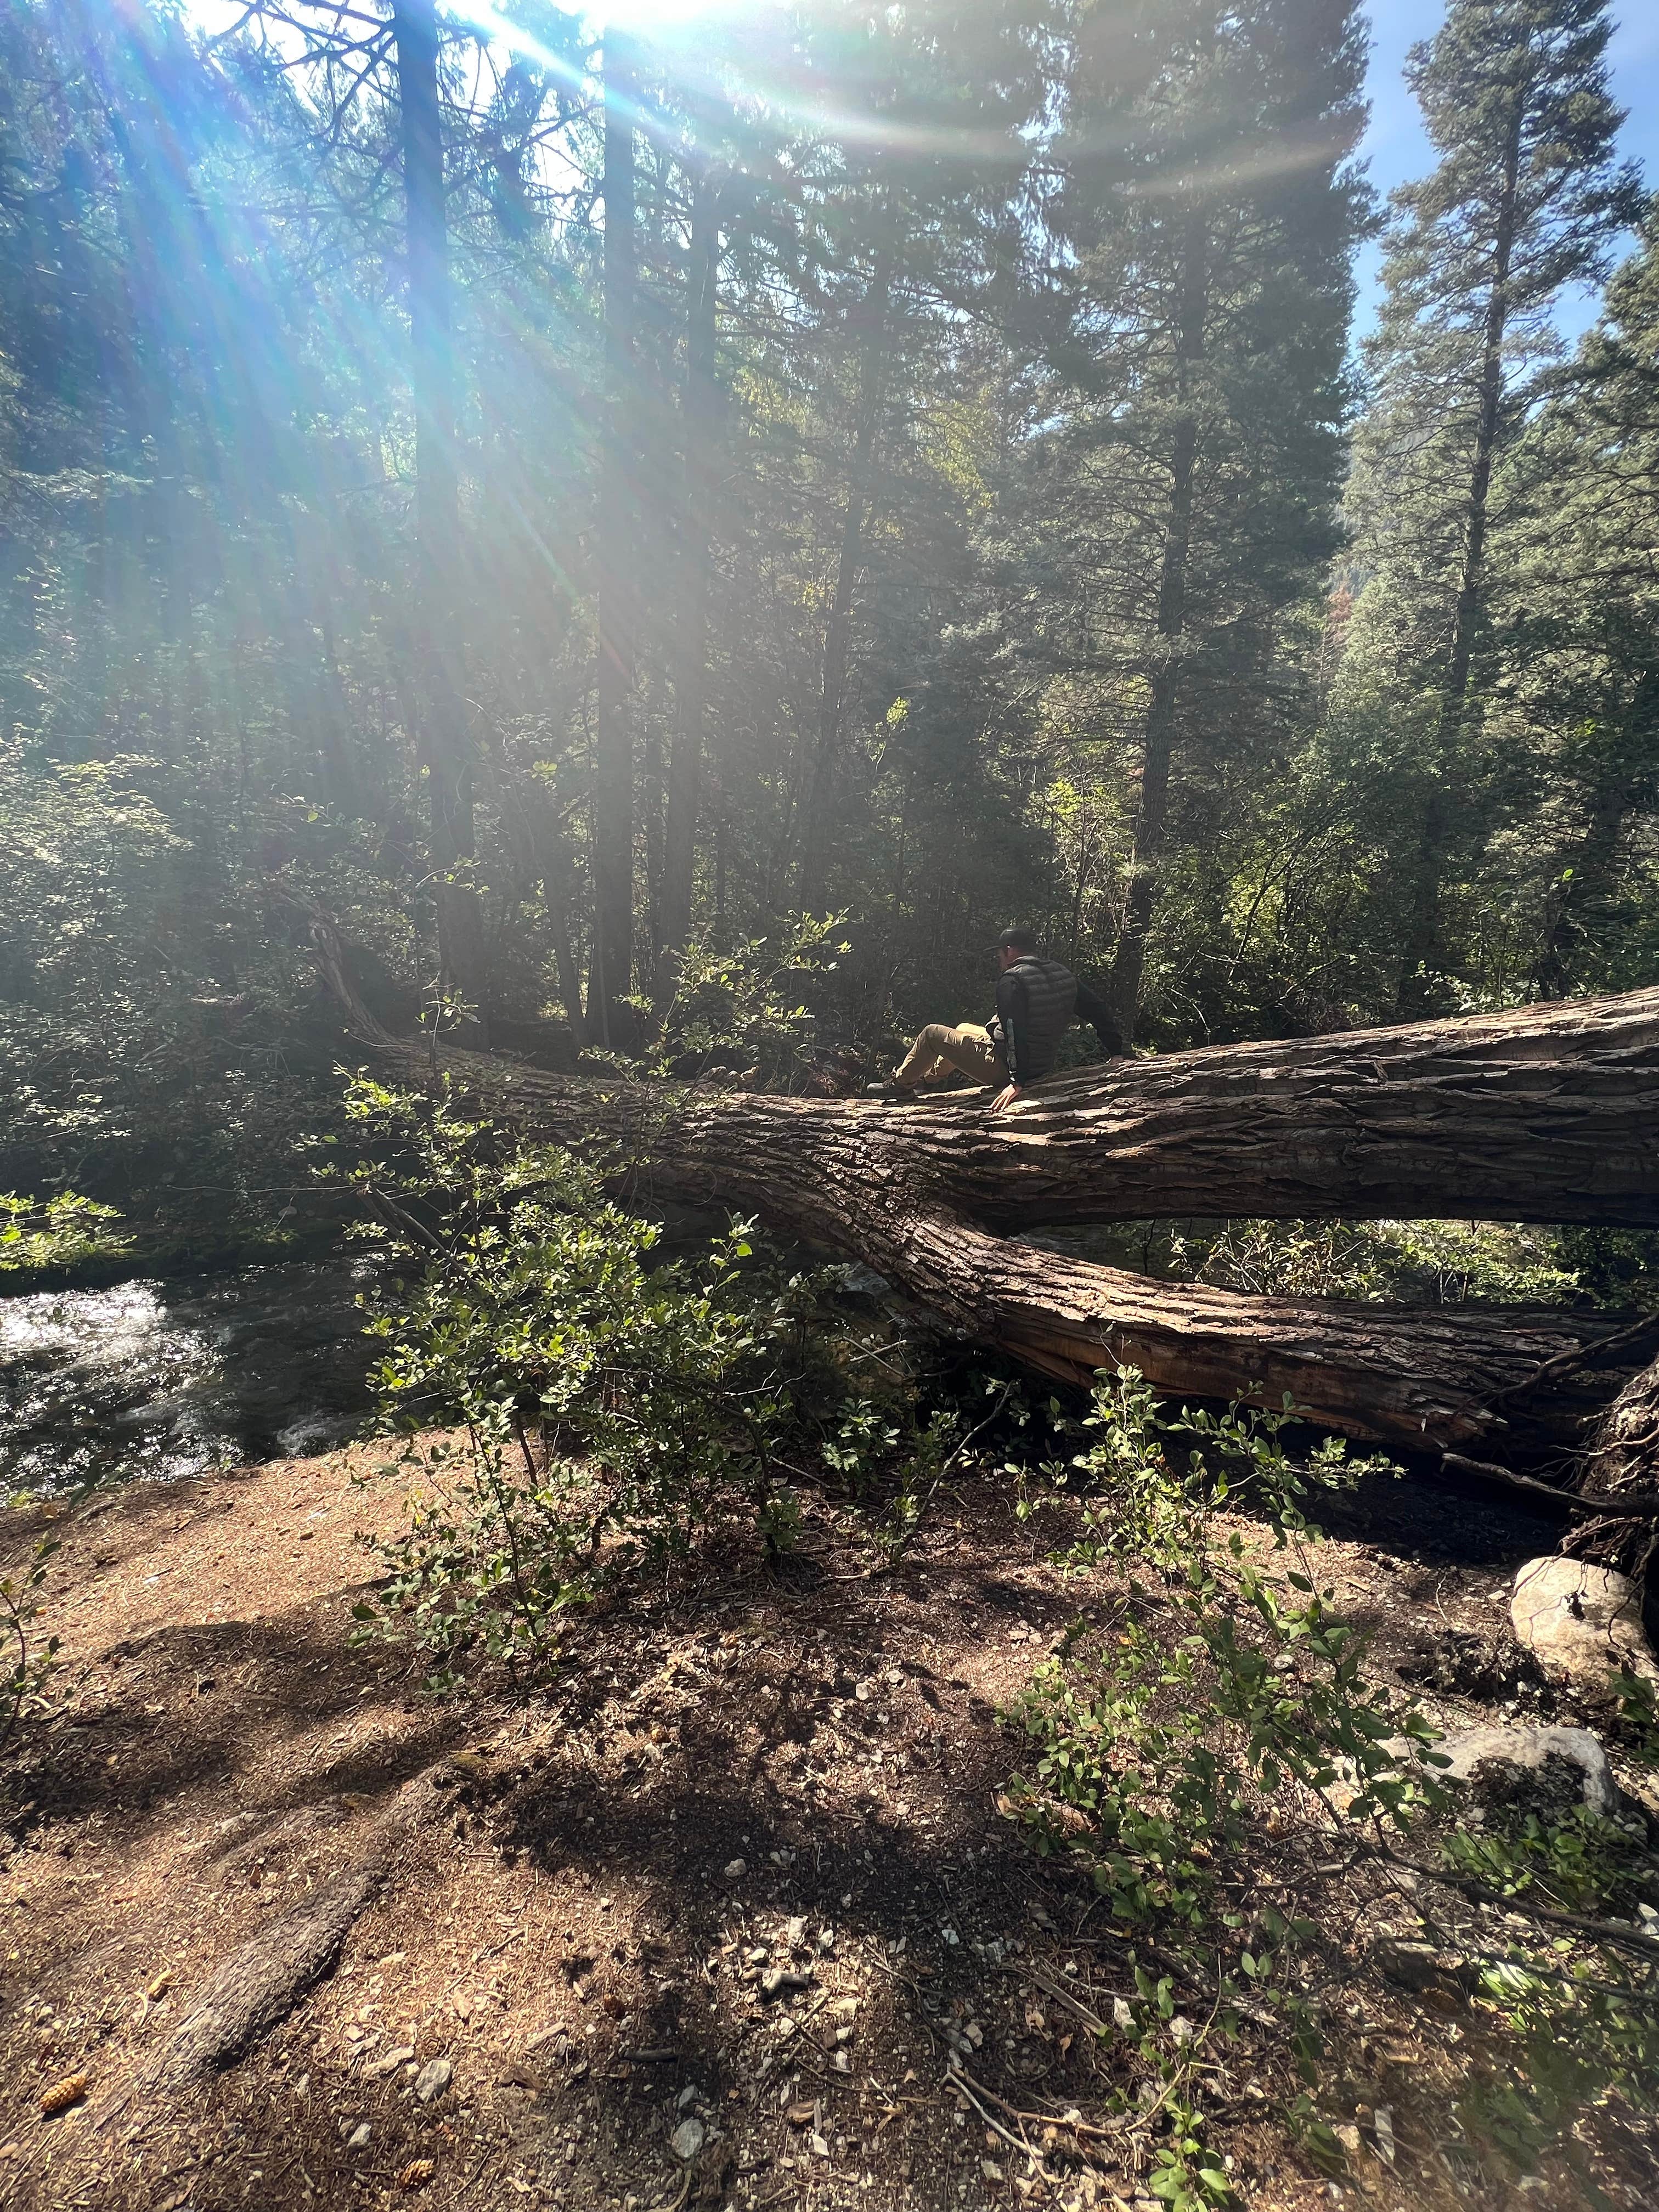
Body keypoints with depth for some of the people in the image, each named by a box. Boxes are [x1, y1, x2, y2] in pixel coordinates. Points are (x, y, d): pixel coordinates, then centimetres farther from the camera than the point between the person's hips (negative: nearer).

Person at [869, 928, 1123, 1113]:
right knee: (963, 1028, 30)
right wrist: (1116, 1054, 5)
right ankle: (929, 1077, 43)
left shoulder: (1011, 979, -21)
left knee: (932, 1033, 8)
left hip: (1004, 1066, -8)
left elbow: (1014, 1031, -31)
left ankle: (901, 1084, 24)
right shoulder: (1062, 974, 3)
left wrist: (1018, 1082, -32)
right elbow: (1099, 1011, 2)